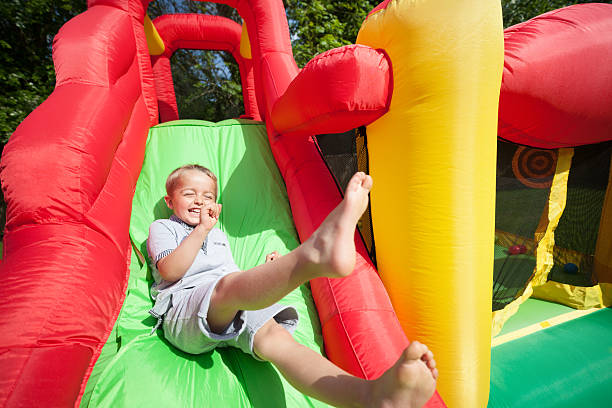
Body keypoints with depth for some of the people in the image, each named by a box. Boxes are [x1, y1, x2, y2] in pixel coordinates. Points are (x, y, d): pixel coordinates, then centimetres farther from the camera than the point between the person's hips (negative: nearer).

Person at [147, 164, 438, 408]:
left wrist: (267, 274, 13)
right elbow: (170, 272, -2)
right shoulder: (161, 228, 20)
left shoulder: (219, 236, 35)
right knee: (228, 286, -37)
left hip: (231, 313, 4)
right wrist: (202, 229, -4)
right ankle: (315, 252, -67)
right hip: (183, 308, -3)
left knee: (272, 337, -29)